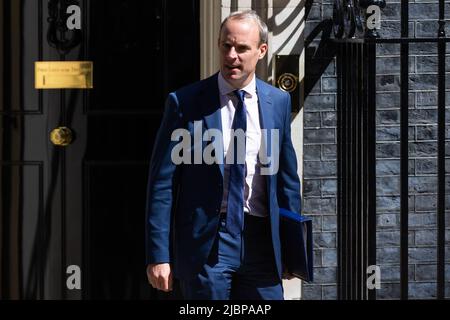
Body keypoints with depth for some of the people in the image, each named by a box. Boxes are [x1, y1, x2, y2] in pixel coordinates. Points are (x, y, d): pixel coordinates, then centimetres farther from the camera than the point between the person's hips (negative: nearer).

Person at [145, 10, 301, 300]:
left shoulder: (279, 102, 8)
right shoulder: (185, 103, -3)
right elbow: (162, 183, -3)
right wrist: (158, 255, -8)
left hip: (262, 242, 3)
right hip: (206, 243, -3)